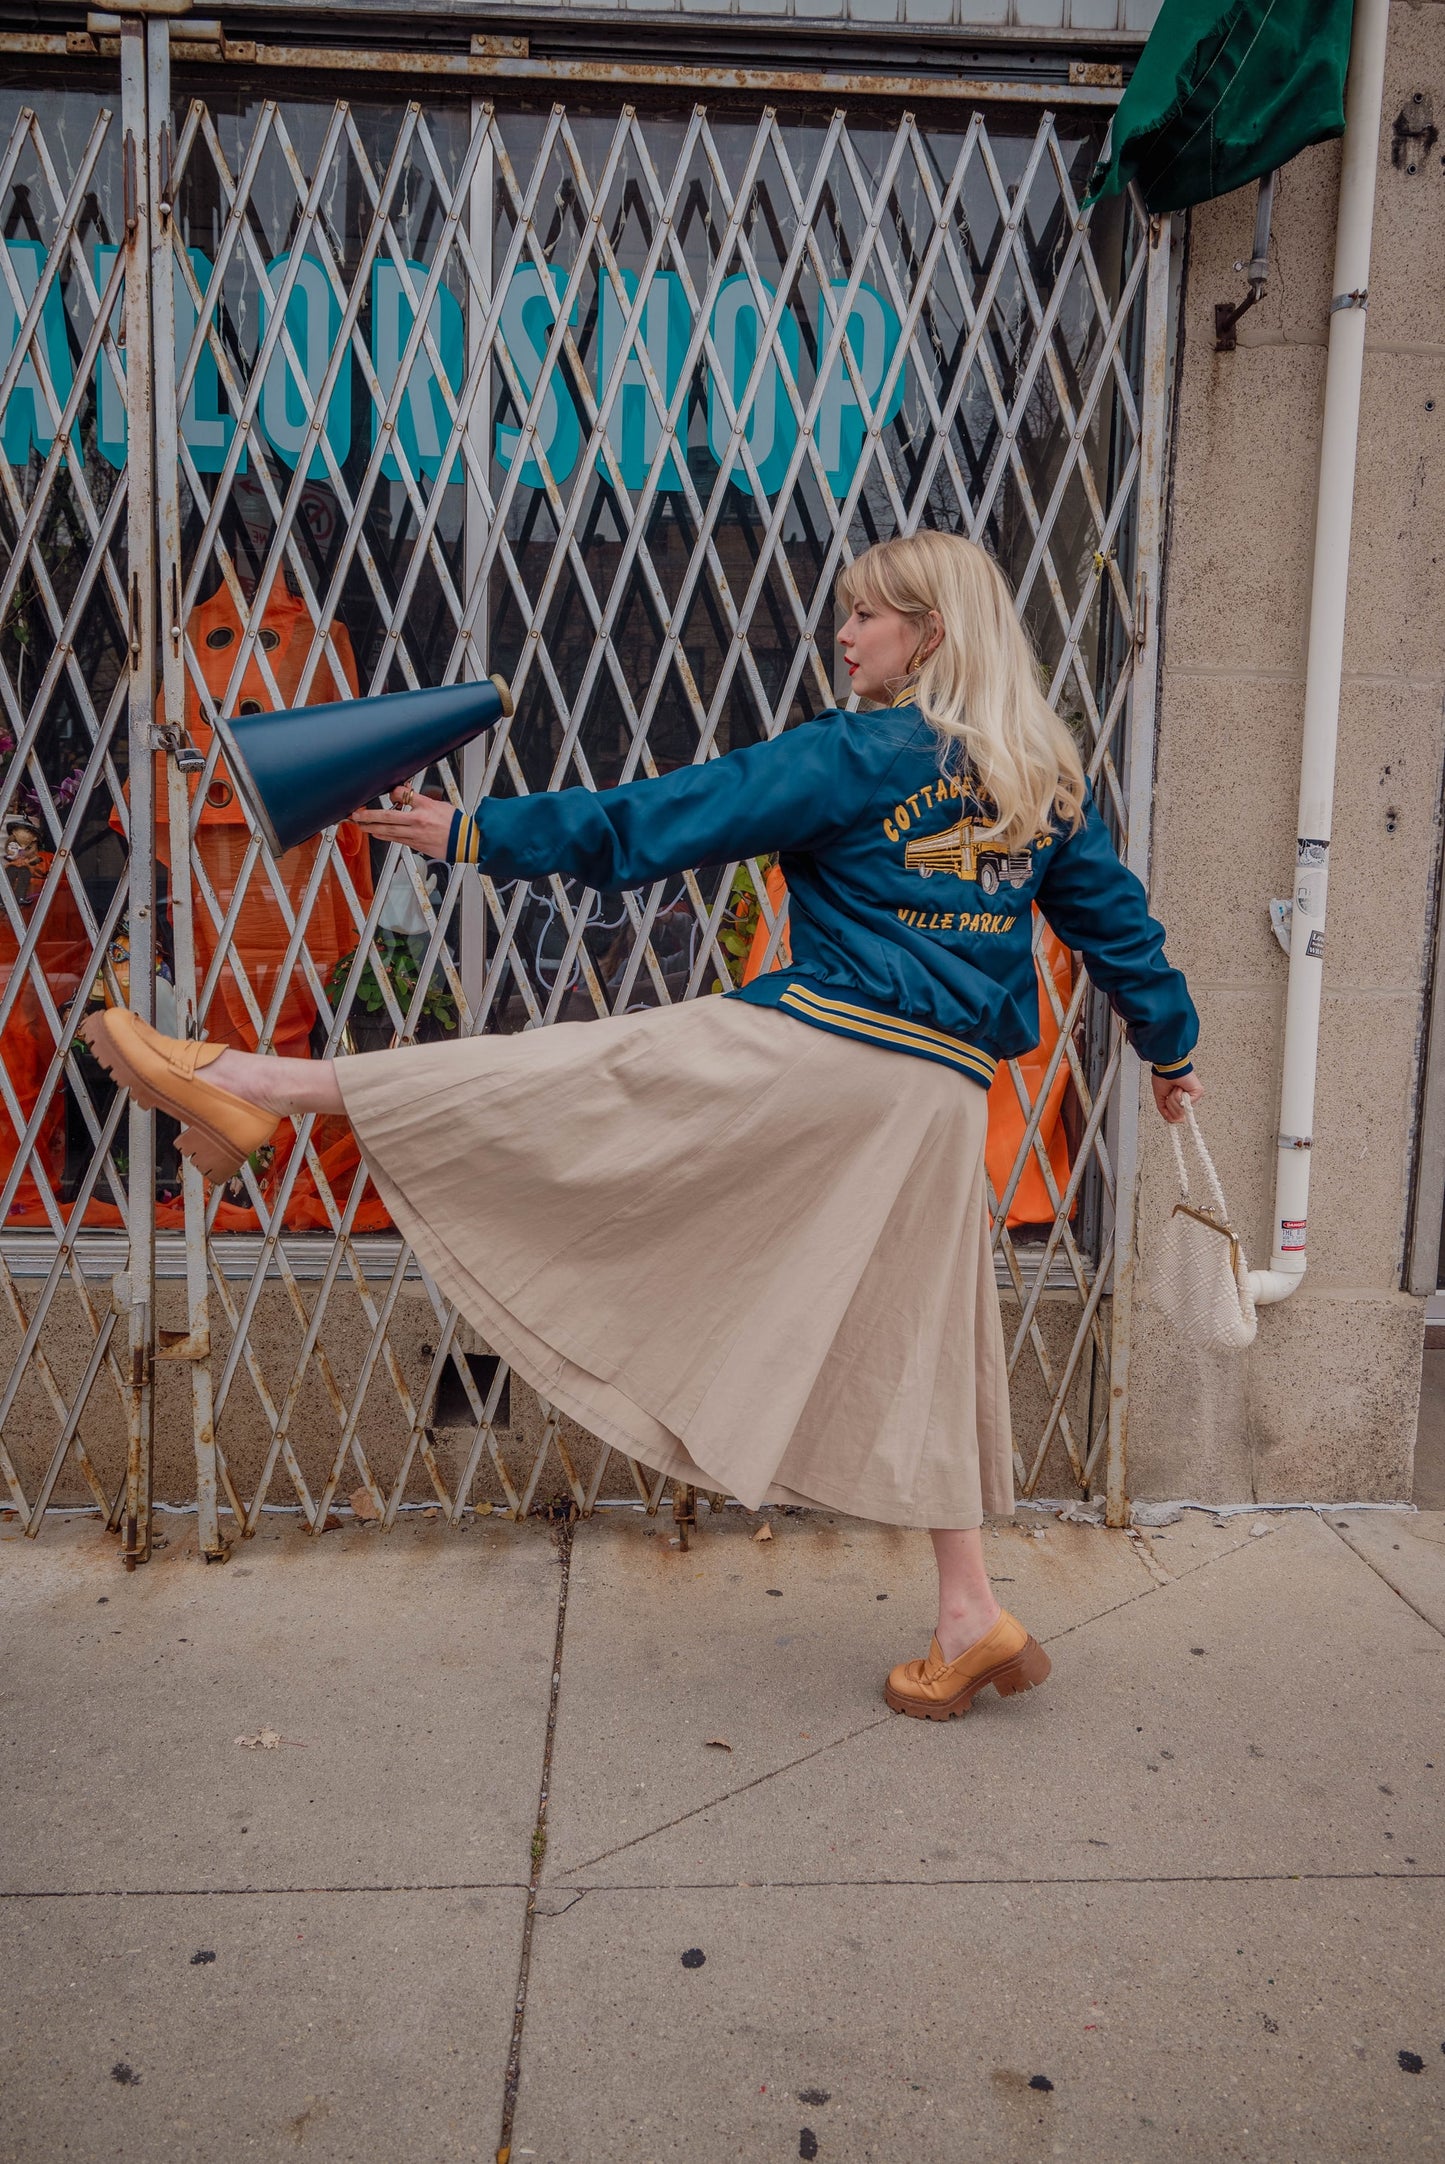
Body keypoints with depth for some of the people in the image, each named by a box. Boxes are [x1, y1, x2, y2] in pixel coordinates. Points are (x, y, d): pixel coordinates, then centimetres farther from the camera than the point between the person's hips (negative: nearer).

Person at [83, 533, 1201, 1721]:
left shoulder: (858, 755, -5)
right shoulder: (1050, 781, 13)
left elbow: (655, 821, -6)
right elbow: (1119, 922, 21)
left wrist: (477, 832, 1)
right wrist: (1173, 1046, 37)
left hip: (817, 1046, -6)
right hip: (947, 1090, 7)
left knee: (555, 1076, -4)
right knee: (915, 1344, 12)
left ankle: (258, 1089, -2)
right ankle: (970, 1620, 18)